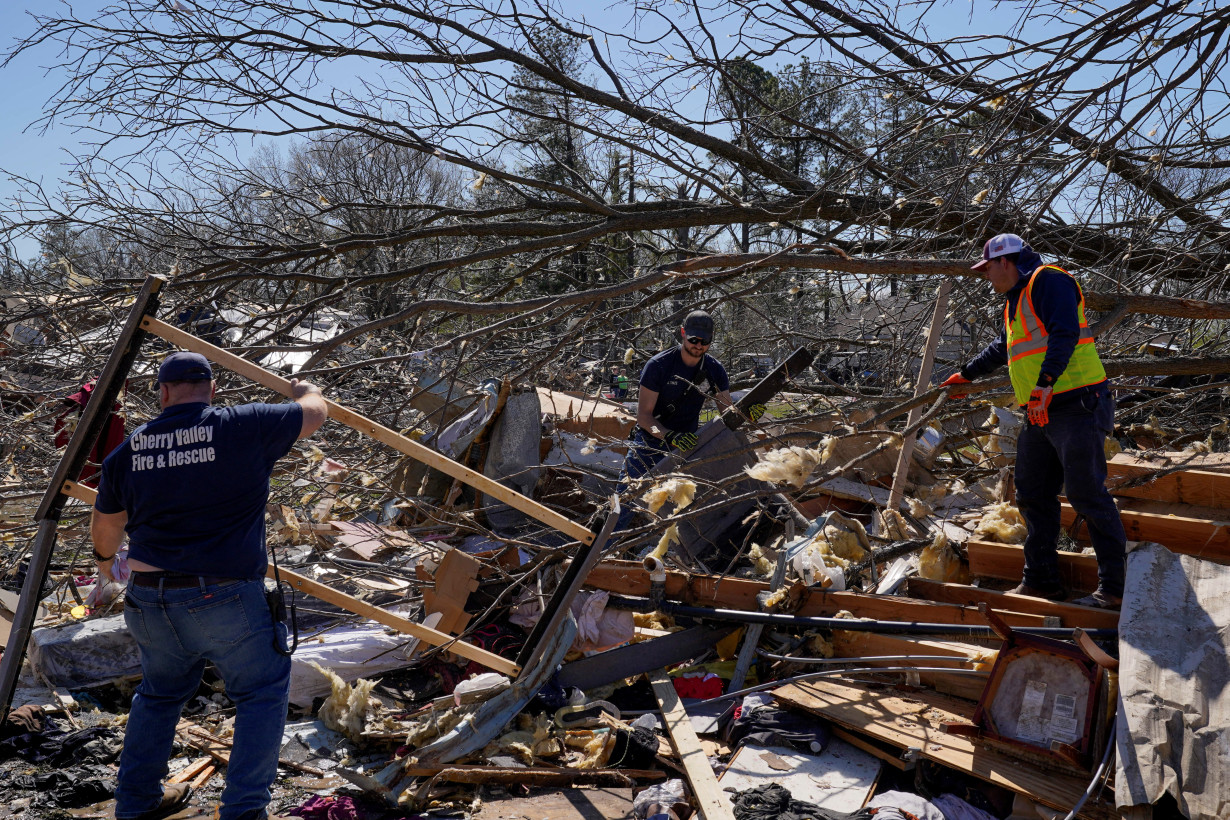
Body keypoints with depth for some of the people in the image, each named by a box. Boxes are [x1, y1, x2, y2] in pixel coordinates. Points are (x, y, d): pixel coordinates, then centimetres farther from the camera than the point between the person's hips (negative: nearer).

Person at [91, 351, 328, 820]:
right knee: (263, 692, 13)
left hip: (149, 602, 5)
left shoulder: (129, 449, 6)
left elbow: (105, 525, 19)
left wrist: (104, 558, 42)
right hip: (225, 601, -5)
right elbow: (315, 413, 7)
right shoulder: (245, 427, -8)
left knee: (160, 692, 28)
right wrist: (304, 389, 31)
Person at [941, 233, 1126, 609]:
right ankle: (1042, 580, 20)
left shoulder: (1048, 280, -8)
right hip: (1039, 414, 10)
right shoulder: (1015, 300, 23)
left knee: (1086, 494, -9)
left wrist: (1045, 382, -32)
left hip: (1075, 406, -10)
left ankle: (1115, 587, -2)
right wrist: (966, 374, 47)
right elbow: (1001, 348, 39)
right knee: (1033, 496, 11)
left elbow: (1064, 334, -23)